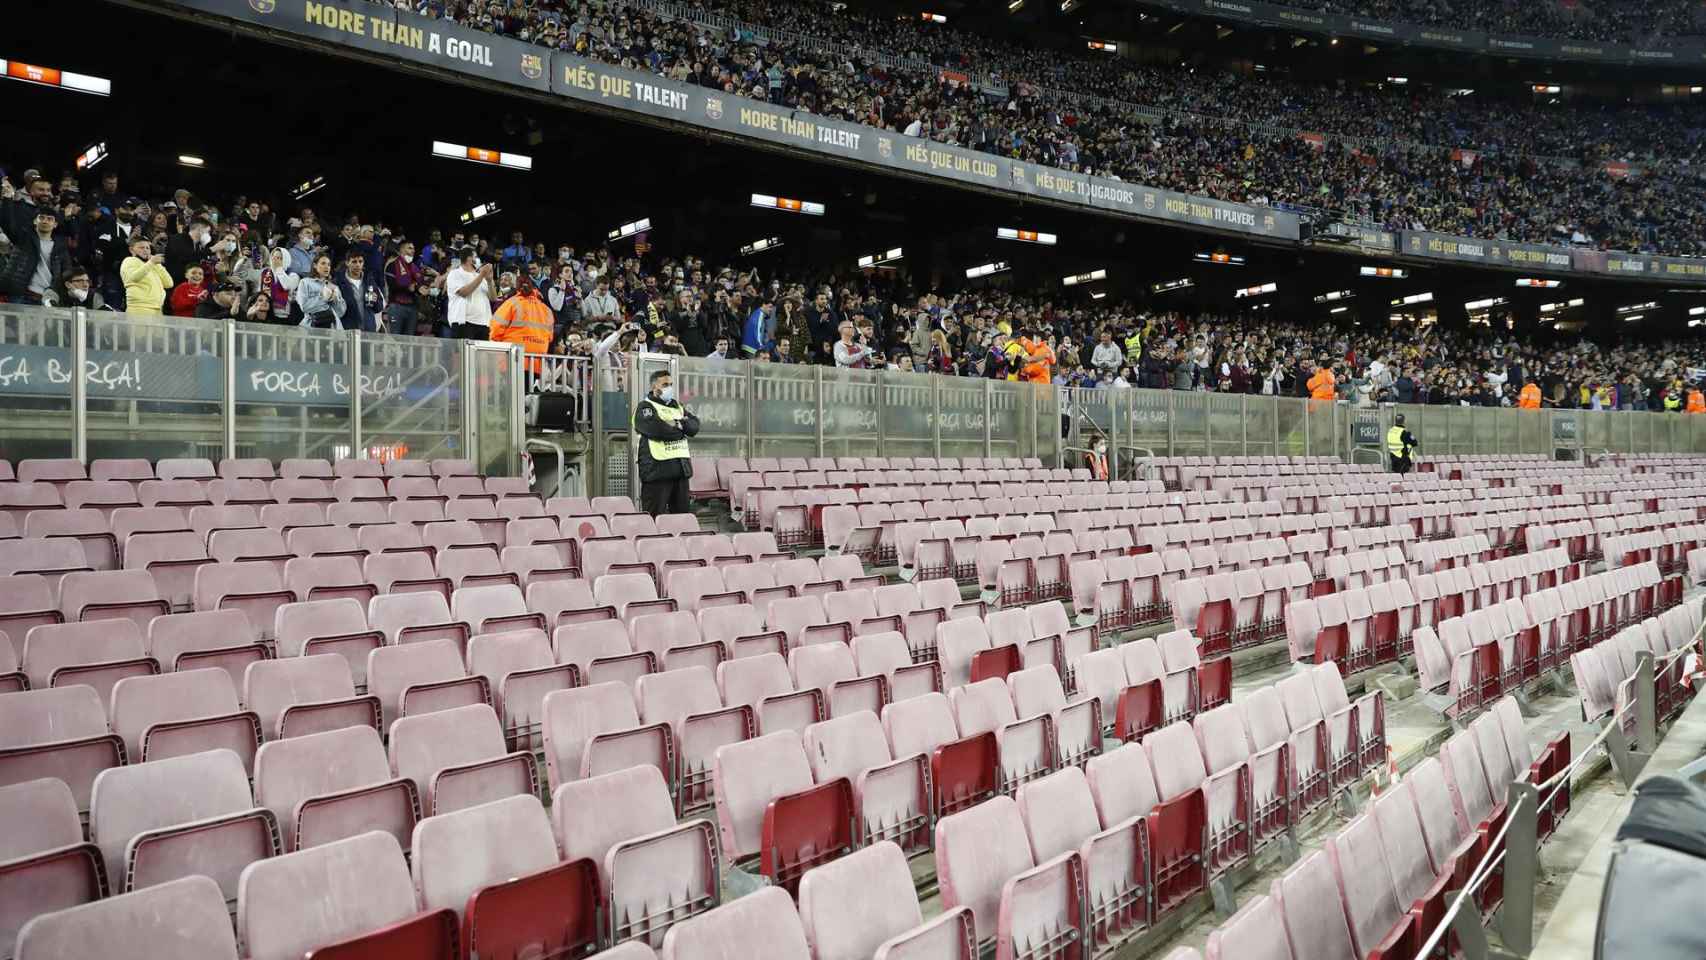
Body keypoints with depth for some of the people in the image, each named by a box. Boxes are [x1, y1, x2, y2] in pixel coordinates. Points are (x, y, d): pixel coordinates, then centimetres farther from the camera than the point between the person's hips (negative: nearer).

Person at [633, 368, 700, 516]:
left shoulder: (678, 406, 20)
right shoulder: (645, 407, -2)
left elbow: (694, 426, 8)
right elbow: (657, 429, -19)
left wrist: (679, 423, -12)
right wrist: (680, 429, -3)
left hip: (681, 467, 7)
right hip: (657, 469, -7)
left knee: (682, 514, 10)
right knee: (655, 516, -6)